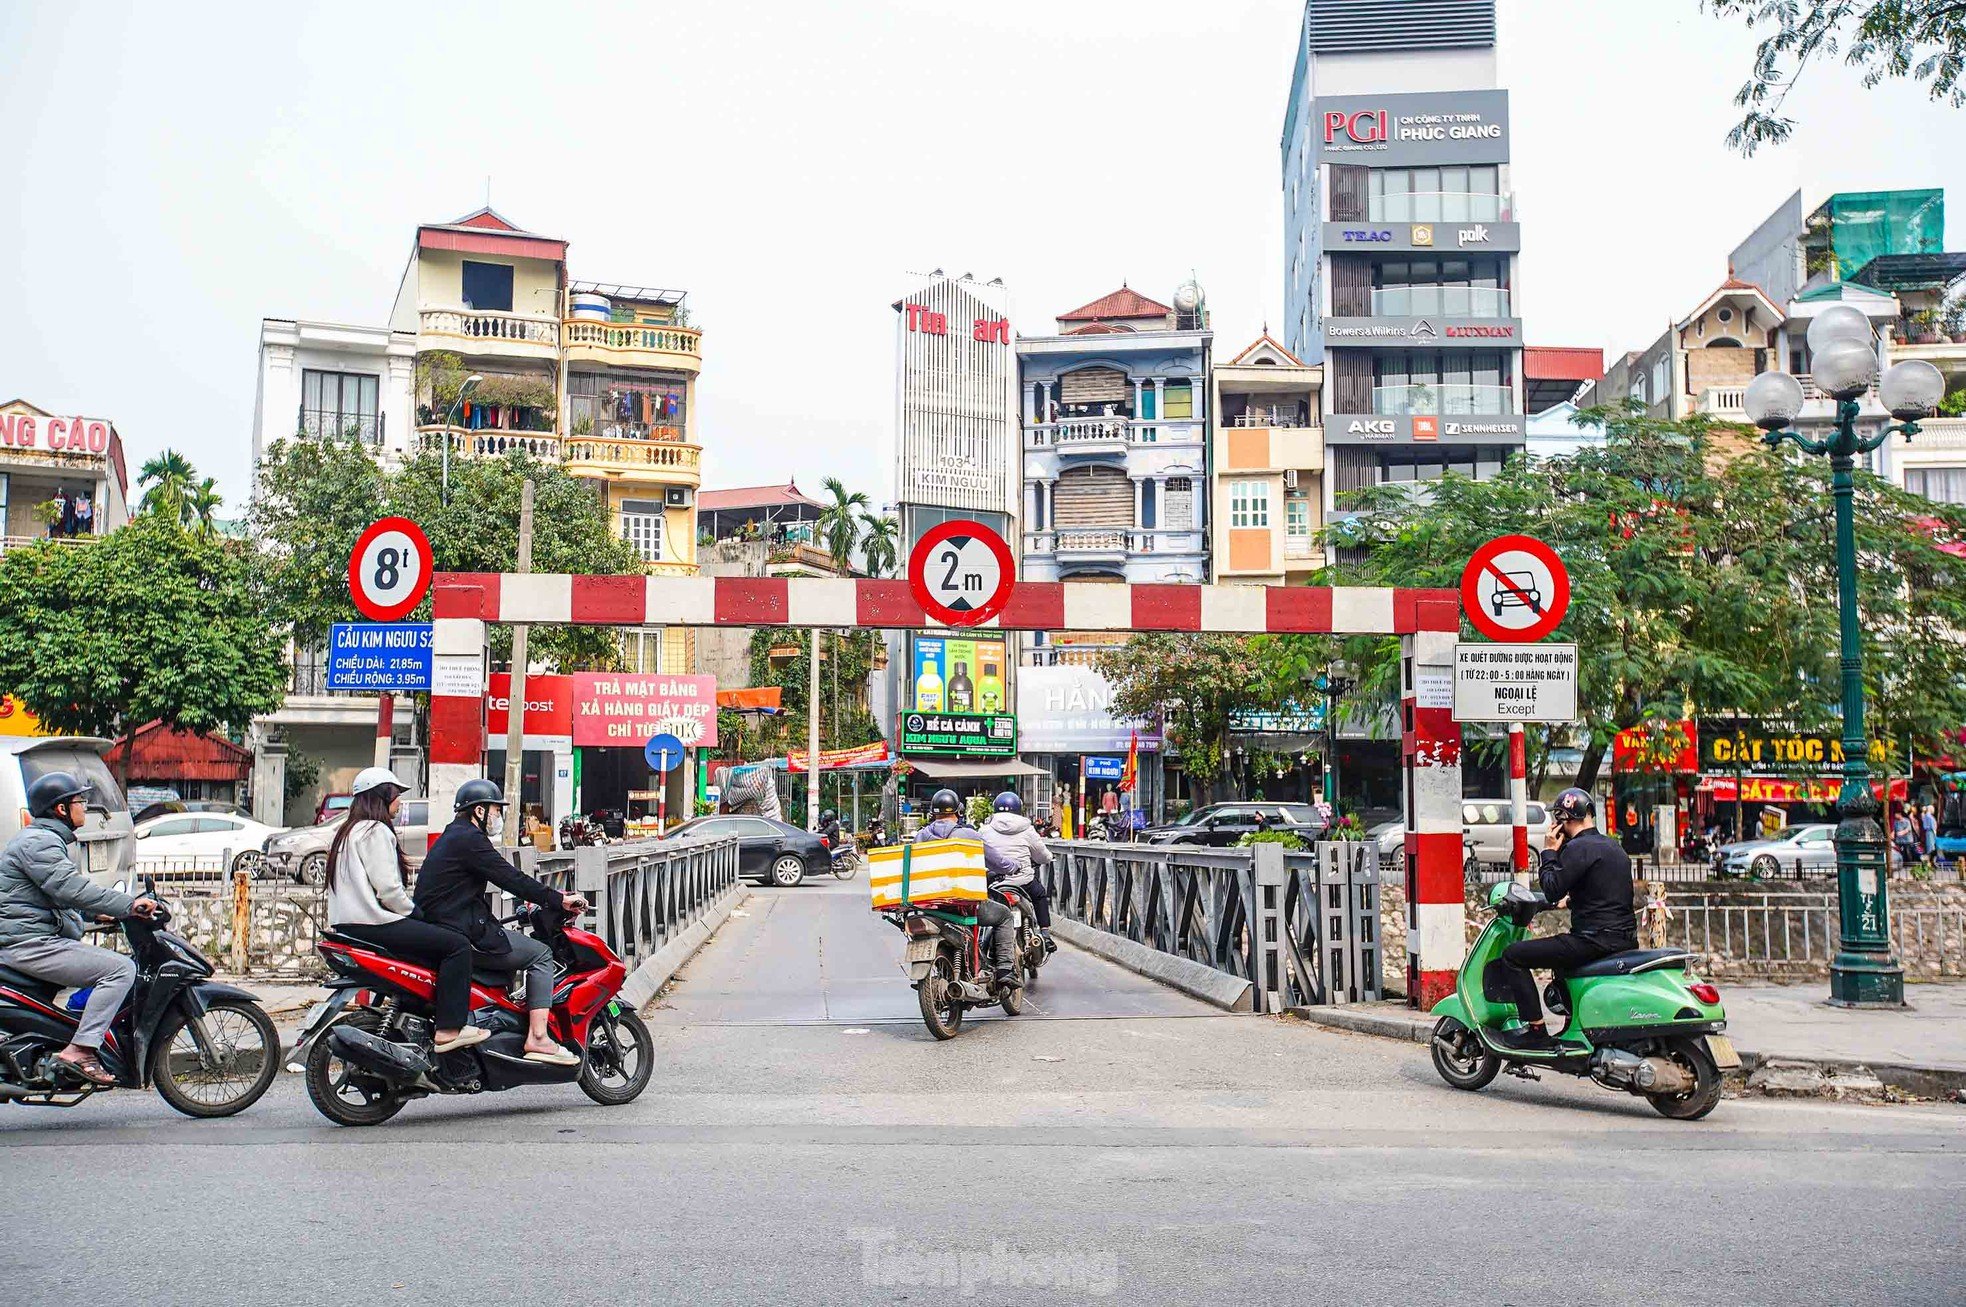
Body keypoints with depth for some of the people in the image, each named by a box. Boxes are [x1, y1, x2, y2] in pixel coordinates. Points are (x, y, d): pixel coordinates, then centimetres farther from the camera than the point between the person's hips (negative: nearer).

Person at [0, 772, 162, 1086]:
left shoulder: (47, 839, 22)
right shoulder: (38, 842, -13)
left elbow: (65, 890, 32)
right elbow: (71, 888, -26)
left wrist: (102, 913, 22)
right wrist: (129, 904, -26)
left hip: (38, 939, 11)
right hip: (31, 944, -11)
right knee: (120, 969, -20)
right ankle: (80, 1050, -26)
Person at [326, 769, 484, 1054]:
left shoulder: (347, 830, 22)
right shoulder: (375, 830, -10)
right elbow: (387, 889, -19)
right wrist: (415, 913, -4)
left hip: (347, 923, 11)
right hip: (373, 923, -11)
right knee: (457, 945, -13)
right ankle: (449, 1030, -17)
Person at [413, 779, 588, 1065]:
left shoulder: (452, 837, 22)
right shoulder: (469, 839, -11)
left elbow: (503, 878, 25)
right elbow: (511, 878, -16)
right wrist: (559, 900, -11)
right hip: (462, 935, -11)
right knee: (540, 954, -5)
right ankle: (537, 1039, -12)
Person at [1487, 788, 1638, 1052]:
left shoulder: (1579, 848, -12)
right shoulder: (1612, 846, 18)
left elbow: (1552, 890, -14)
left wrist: (1549, 852, -3)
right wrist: (1569, 900, 29)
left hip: (1596, 938, -10)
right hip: (1624, 938, 10)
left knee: (1513, 956, -7)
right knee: (1561, 960, 37)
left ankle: (1536, 1032, -10)